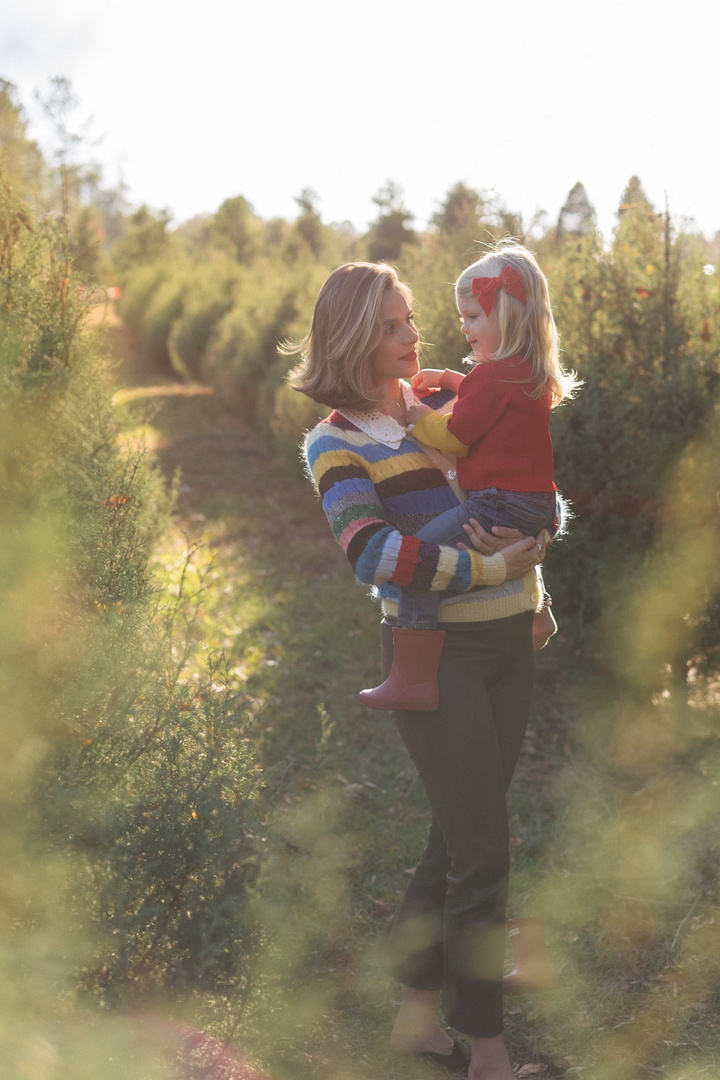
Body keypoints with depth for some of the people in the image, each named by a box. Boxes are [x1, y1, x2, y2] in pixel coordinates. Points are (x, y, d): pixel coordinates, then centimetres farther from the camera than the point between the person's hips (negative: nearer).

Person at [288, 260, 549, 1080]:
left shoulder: (447, 404, 11)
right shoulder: (335, 442, -6)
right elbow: (374, 553, -20)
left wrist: (526, 552, 2)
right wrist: (490, 569, -21)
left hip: (507, 643, 6)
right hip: (434, 651, -6)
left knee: (458, 835, 14)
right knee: (483, 846, -4)